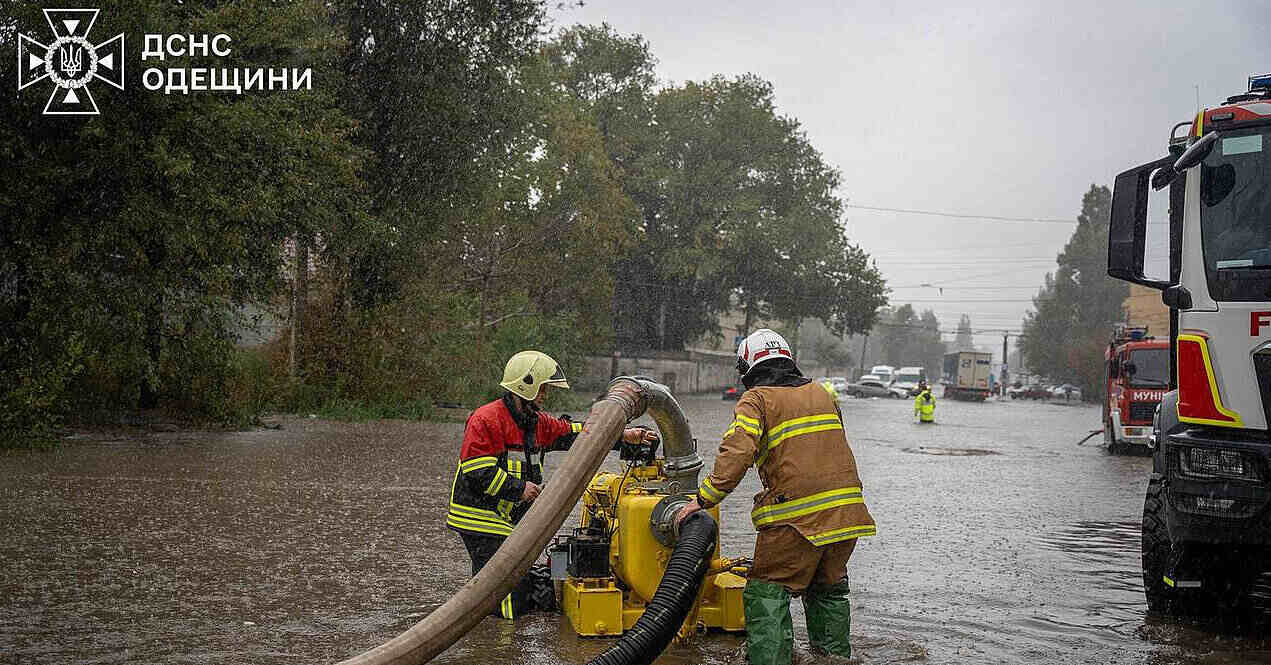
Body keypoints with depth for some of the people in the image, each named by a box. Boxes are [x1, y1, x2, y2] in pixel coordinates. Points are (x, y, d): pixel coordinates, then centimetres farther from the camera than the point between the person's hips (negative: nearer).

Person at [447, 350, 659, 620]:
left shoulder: (538, 422, 12)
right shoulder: (486, 420, -15)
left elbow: (574, 433, 9)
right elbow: (477, 471, -21)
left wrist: (623, 436, -2)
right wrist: (520, 488, -17)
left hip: (513, 521, 9)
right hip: (482, 521, -9)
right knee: (510, 604, -11)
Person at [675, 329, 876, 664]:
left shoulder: (756, 400, -2)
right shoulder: (822, 393, 18)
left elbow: (737, 452, -17)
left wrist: (704, 498, -17)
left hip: (797, 515, -6)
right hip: (846, 510, 6)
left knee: (767, 594, 0)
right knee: (828, 590, 23)